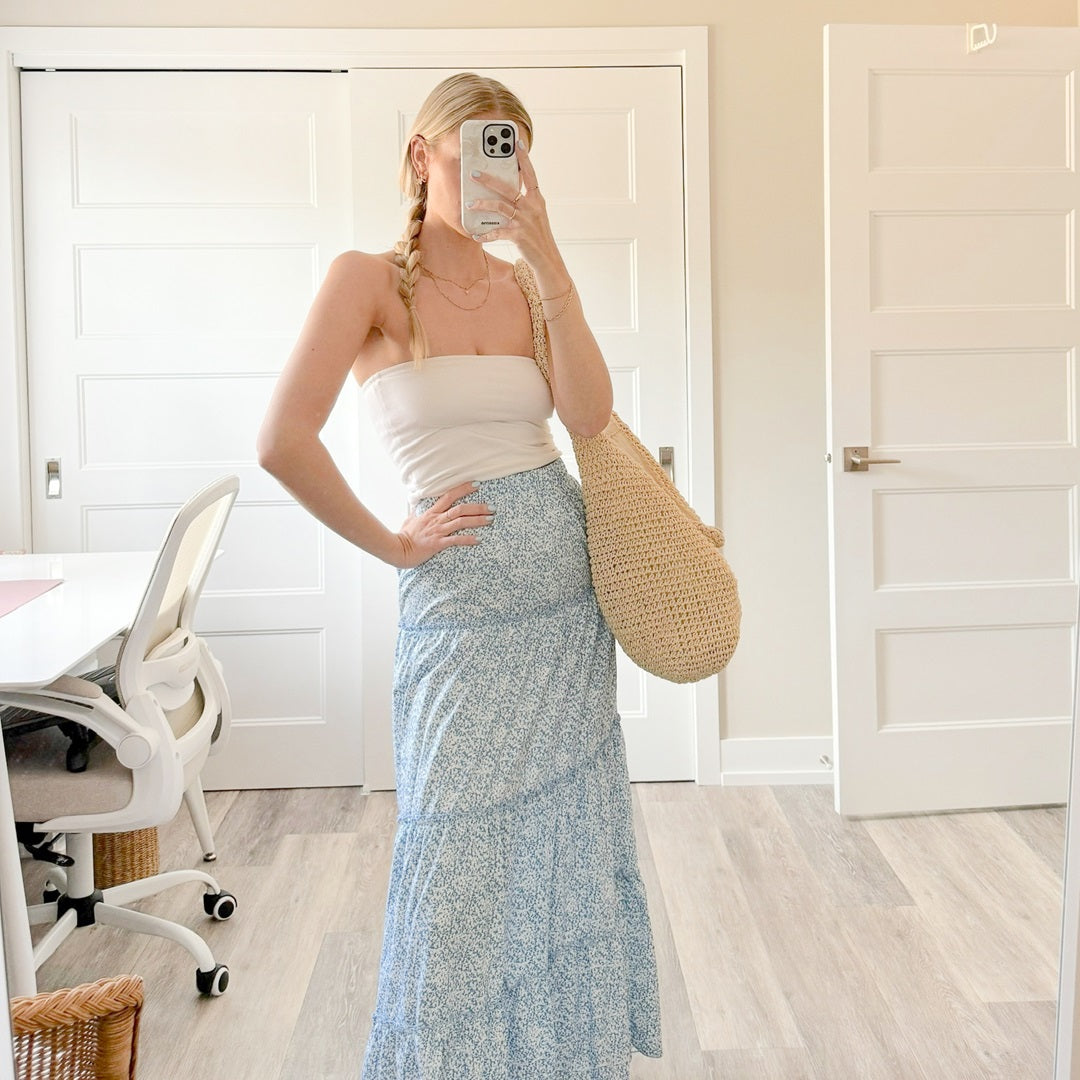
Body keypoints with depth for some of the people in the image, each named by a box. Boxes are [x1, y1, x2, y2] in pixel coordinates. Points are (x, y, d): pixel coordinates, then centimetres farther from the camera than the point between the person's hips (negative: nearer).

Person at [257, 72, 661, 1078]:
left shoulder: (525, 285, 8)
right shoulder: (370, 279, -7)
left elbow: (589, 415, -9)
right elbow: (284, 442, -19)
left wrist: (547, 257, -13)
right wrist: (393, 544, -10)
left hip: (567, 579, 5)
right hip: (463, 595, -5)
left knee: (566, 833, 15)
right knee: (466, 846, 4)